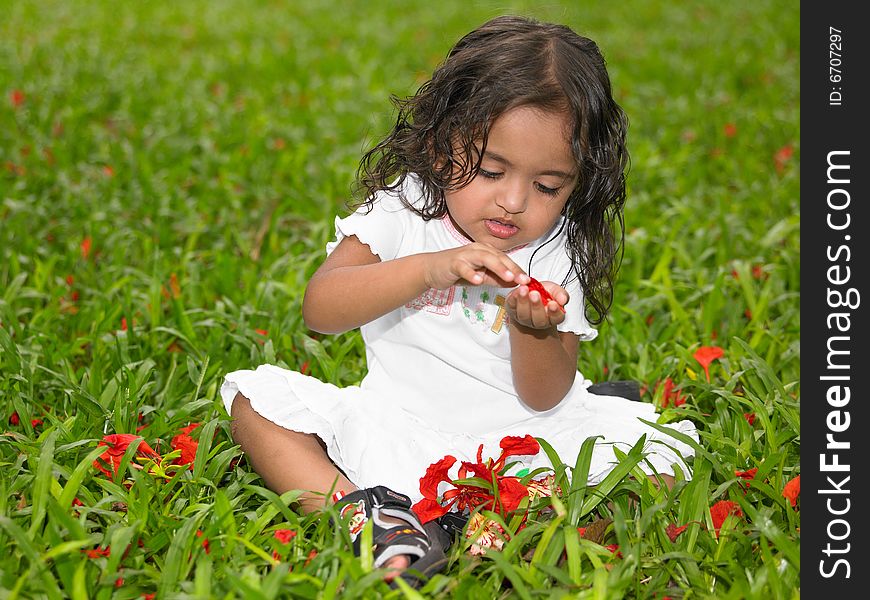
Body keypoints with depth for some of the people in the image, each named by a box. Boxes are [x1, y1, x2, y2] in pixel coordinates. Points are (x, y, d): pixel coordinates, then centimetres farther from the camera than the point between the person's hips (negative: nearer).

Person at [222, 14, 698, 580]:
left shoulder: (559, 255, -5)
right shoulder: (400, 210, -7)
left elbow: (543, 398, -7)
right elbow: (319, 309, -21)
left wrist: (533, 328, -29)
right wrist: (428, 269, -33)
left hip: (518, 439, 0)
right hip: (393, 428, 1)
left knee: (661, 457, -20)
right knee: (257, 397, -16)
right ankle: (367, 514, -33)